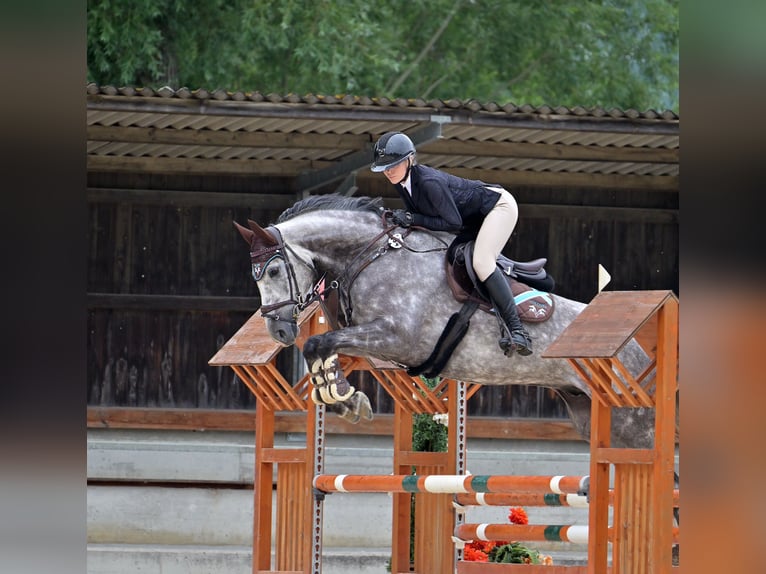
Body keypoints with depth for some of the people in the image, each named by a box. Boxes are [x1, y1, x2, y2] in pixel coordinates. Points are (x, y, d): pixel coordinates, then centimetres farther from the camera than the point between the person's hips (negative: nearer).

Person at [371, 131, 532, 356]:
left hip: (499, 205, -10)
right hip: (475, 219, 10)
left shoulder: (429, 181, -33)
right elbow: (417, 213, 7)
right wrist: (402, 219, -13)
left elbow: (454, 223, -30)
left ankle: (518, 331, -29)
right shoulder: (401, 181, -6)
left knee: (481, 262, -27)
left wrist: (413, 219, -30)